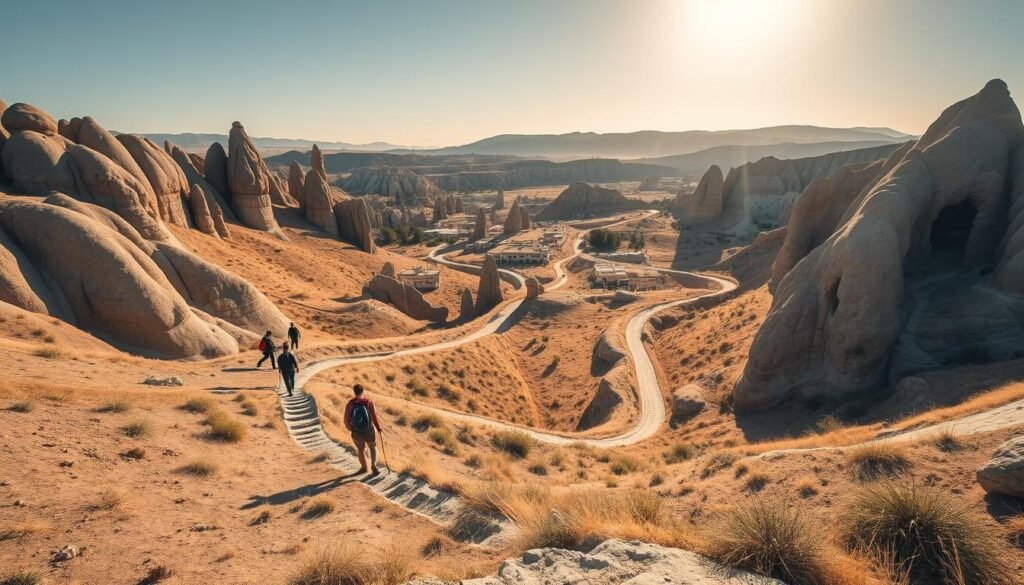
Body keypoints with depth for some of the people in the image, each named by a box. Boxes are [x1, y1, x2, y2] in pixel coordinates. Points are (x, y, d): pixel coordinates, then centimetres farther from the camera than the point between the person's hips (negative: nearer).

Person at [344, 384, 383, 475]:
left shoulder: (350, 404, -16)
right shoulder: (369, 402, -18)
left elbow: (346, 419, -9)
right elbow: (374, 417, -16)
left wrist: (348, 427, 13)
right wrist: (379, 428, -1)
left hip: (356, 432, 1)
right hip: (368, 431, -1)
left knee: (360, 449, 26)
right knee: (373, 447, 24)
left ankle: (364, 467, 41)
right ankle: (373, 465, 8)